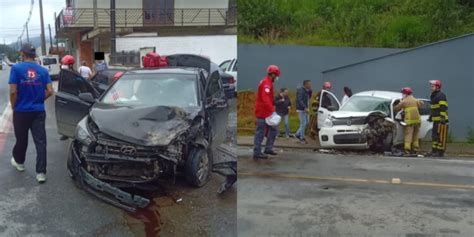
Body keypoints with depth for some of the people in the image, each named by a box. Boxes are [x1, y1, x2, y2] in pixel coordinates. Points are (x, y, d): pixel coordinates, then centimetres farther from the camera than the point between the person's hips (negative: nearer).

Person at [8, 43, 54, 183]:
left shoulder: (16, 68, -8)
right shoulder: (43, 70, 3)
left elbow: (13, 92, -12)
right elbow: (50, 91, -1)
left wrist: (14, 107, 3)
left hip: (21, 111, -2)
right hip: (38, 111, 2)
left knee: (21, 139, 17)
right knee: (40, 142, 1)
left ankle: (19, 162, 41)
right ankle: (41, 173, -2)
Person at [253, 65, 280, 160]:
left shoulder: (267, 82, 17)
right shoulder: (266, 83, -16)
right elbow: (265, 99, -28)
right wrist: (272, 111, -33)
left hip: (266, 112, 10)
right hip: (263, 112, -10)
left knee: (273, 129, 13)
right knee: (260, 132, -5)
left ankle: (268, 149, 18)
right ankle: (257, 153, 1)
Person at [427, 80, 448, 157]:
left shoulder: (441, 95, -11)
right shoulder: (434, 96, 20)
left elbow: (443, 108, -19)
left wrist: (443, 118, -25)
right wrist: (430, 116, 30)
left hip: (441, 120, -10)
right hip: (436, 120, 10)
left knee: (441, 136, -8)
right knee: (434, 136, 12)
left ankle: (441, 152, -7)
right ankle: (434, 151, 17)